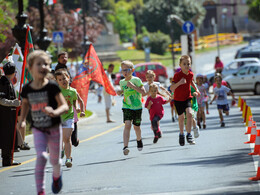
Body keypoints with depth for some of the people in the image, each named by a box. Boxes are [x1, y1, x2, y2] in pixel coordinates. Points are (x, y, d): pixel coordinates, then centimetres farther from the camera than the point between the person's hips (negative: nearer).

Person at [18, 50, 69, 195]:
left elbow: (64, 106, -14)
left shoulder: (52, 87, -13)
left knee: (54, 160, 11)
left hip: (53, 129, -1)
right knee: (41, 156, -19)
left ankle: (56, 176, 48)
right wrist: (22, 120, 5)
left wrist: (55, 112, -34)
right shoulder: (27, 89, -5)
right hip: (38, 130, 1)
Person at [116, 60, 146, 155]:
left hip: (137, 107, -2)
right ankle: (125, 146, -26)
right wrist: (120, 92, 3)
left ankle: (139, 140, 44)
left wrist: (133, 86, -25)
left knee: (136, 126, 10)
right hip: (126, 107, 2)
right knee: (127, 125, -16)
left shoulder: (136, 80, -10)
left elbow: (143, 92, -17)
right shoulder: (122, 82, 5)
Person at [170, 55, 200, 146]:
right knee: (181, 117, 8)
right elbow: (171, 88, -27)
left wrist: (196, 89, 20)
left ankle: (189, 135, -12)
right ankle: (181, 134, 33)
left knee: (189, 113, -19)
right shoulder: (177, 75, -19)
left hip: (187, 98, 2)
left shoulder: (190, 74, -3)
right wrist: (179, 83, -41)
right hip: (178, 99, -2)